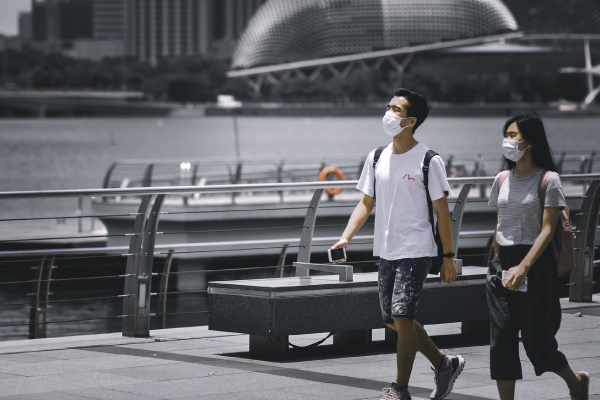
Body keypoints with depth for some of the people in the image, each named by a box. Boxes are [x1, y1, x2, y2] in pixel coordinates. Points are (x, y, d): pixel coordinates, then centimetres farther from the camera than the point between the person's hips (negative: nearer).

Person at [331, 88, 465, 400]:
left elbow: (442, 212, -6)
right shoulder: (376, 158, 8)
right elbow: (366, 203, 11)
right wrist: (346, 237, -4)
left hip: (415, 251, -7)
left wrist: (448, 258, -7)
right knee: (393, 320, 10)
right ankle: (444, 364, 28)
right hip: (386, 251, 7)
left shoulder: (428, 161, -8)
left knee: (402, 316, -13)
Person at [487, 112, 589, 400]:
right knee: (501, 340, -3)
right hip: (503, 265, 5)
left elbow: (547, 230, -13)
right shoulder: (502, 180, 10)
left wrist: (523, 267, -23)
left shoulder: (547, 179, -7)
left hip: (536, 265, -5)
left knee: (536, 341, 0)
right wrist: (498, 265, 15)